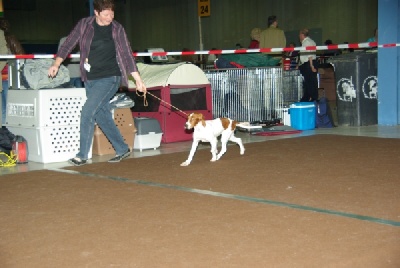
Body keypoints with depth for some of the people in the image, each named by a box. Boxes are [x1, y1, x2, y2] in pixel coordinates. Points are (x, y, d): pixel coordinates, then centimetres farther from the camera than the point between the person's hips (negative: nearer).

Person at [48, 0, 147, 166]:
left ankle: (82, 155, -3)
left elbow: (127, 55, -1)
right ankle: (122, 149, 23)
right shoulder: (84, 25, 1)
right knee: (102, 115, 9)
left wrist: (138, 79, -3)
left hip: (109, 78, -4)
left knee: (87, 113, -13)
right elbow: (69, 43, 7)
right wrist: (57, 64, -1)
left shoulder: (117, 30, -4)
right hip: (90, 79, 4)